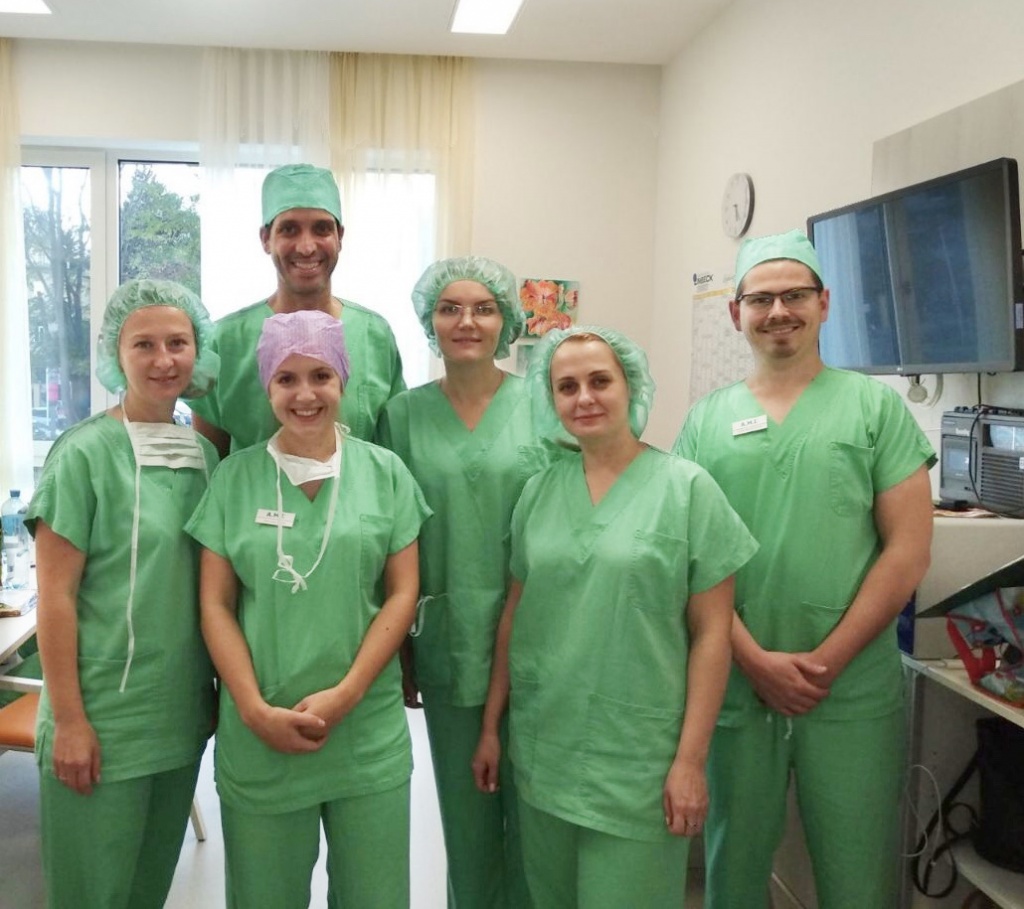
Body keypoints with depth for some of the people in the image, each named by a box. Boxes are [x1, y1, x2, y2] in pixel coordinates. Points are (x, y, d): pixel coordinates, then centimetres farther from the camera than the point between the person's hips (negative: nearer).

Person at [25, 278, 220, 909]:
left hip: (183, 716, 6)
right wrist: (68, 721, -13)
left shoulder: (205, 454, 6)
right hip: (102, 723, -5)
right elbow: (56, 595, -12)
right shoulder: (84, 453, -11)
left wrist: (221, 691, 13)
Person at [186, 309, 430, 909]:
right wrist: (256, 710, -9)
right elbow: (215, 603, 1)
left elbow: (403, 593, 0)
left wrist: (345, 693, -10)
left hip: (368, 731, 0)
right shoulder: (236, 478, 2)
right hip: (258, 735, 0)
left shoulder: (385, 472, 2)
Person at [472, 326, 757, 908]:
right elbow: (515, 614, 10)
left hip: (638, 757, -4)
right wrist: (491, 725, 10)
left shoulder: (687, 488, -8)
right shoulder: (539, 492, 4)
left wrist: (690, 758, -11)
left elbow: (711, 633, -8)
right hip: (541, 750, 4)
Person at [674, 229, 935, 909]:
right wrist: (756, 660, -10)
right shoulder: (706, 420, 5)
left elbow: (908, 550, -5)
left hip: (855, 694, -1)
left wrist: (826, 662, -11)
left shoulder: (876, 406, 0)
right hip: (737, 685, 2)